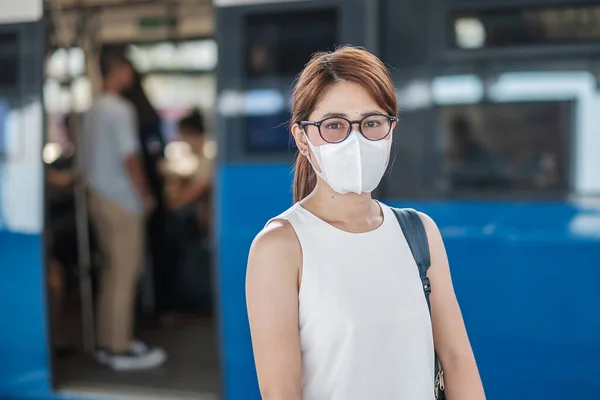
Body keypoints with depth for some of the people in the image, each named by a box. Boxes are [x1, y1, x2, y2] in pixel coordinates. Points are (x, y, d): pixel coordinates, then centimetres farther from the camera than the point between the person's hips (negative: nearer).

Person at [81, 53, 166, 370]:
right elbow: (129, 158, -18)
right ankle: (120, 350, 0)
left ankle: (107, 343, 21)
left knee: (113, 270, 15)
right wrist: (145, 195, -8)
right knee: (125, 273, -4)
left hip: (99, 197, 9)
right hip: (121, 202, -9)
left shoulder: (93, 110, 12)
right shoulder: (120, 110, -15)